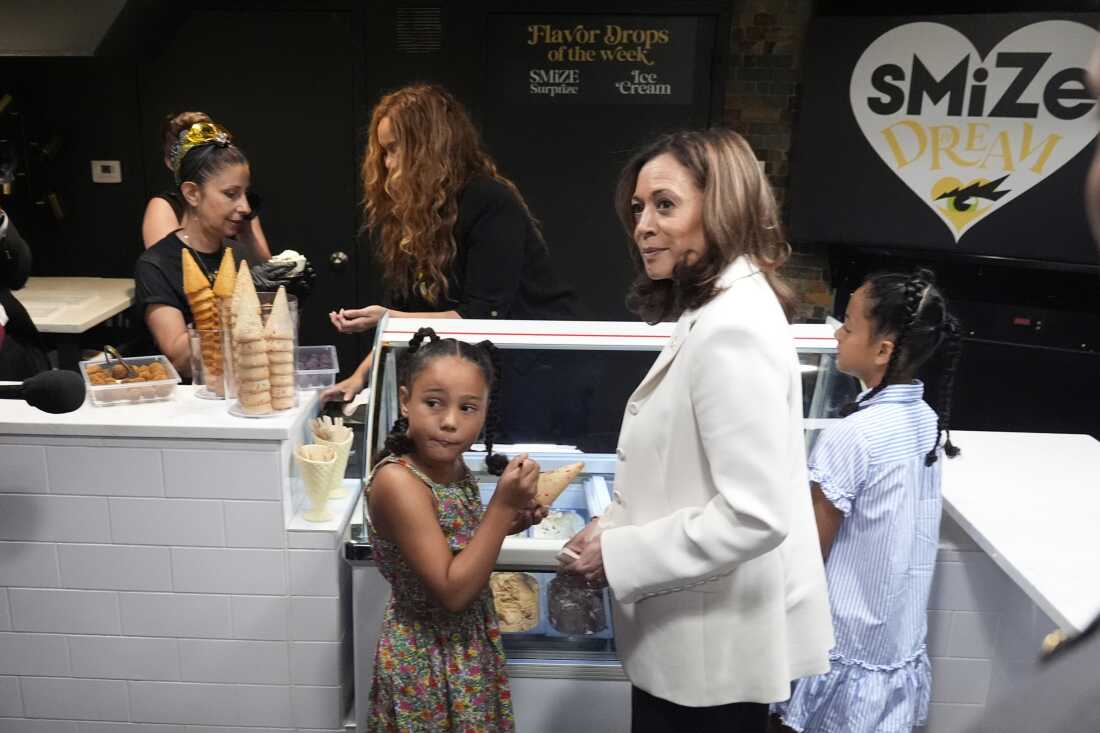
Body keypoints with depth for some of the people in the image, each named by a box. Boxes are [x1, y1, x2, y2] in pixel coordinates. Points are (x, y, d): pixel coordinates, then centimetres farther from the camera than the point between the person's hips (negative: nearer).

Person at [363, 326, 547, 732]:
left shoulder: (452, 465, -6)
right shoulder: (397, 481, -28)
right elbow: (452, 591, -27)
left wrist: (508, 523, -6)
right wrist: (503, 506, -28)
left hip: (472, 647, 7)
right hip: (427, 662, -7)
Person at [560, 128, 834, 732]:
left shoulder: (733, 330, -24)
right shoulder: (713, 312, 9)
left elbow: (754, 515, -28)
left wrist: (620, 557, -19)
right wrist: (613, 527, 5)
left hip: (715, 645, -9)